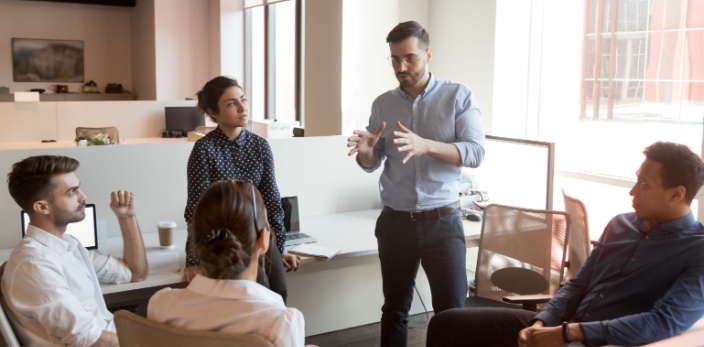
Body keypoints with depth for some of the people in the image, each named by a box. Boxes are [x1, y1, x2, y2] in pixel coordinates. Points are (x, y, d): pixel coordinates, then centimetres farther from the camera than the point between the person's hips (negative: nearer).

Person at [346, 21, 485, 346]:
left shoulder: (459, 96, -3)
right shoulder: (382, 104, 6)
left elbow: (476, 152, -13)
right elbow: (372, 165, 9)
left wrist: (425, 146, -28)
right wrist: (365, 151, -15)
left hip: (442, 221, -3)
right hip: (395, 222, 3)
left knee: (452, 309, 1)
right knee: (394, 308, 12)